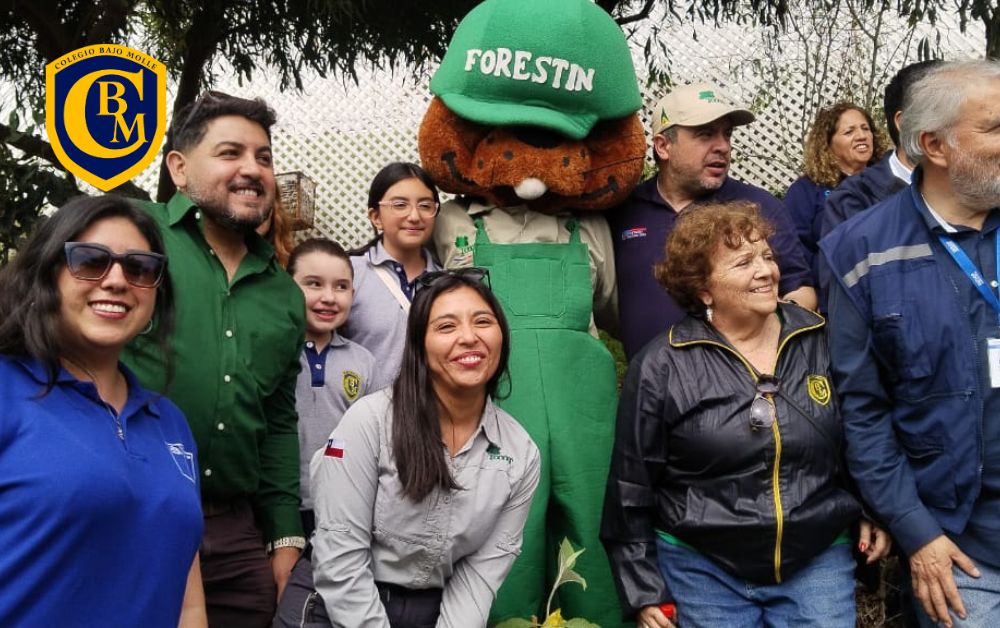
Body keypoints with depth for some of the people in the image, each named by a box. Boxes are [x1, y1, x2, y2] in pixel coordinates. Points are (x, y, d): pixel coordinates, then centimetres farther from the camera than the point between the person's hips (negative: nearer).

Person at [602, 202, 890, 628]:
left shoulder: (824, 344, 0)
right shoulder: (661, 368, -8)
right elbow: (631, 489, -3)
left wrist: (871, 510, 3)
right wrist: (644, 590, -1)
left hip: (819, 563, 2)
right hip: (701, 570, -2)